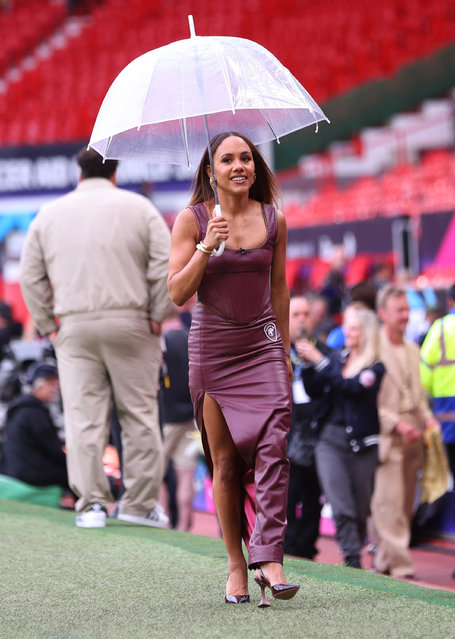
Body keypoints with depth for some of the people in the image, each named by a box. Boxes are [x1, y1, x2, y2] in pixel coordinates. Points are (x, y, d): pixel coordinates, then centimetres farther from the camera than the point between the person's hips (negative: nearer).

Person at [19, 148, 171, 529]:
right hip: (129, 323, -2)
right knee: (140, 415, 5)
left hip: (73, 326, 2)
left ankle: (91, 504, -4)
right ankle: (140, 503, 6)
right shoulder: (138, 207, 6)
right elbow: (165, 265, -4)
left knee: (83, 417, 1)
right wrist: (157, 316, 2)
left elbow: (31, 276, 11)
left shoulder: (49, 214, 13)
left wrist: (48, 326, 14)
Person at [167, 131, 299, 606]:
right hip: (213, 347, -1)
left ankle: (269, 558, -19)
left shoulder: (272, 220, 6)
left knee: (273, 444, -16)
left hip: (262, 343, 1)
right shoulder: (192, 220, -2)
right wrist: (208, 246, -19)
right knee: (224, 459, 1)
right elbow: (177, 293, -7)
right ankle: (236, 564, 10)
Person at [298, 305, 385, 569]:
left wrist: (319, 360, -19)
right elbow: (314, 391, 8)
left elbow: (352, 386, -20)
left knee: (361, 510, 6)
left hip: (362, 443, -3)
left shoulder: (375, 366, -4)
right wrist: (308, 363, -7)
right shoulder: (338, 358, 11)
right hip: (330, 440, 3)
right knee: (341, 507, -10)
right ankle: (353, 561, -11)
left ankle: (356, 553, 24)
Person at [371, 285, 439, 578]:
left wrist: (427, 418, 3)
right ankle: (399, 565, -9)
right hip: (386, 438, -7)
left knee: (405, 507, 8)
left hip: (412, 437, 7)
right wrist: (397, 424, -17)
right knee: (390, 505, -9)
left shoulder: (413, 350, 16)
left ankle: (385, 562, 16)